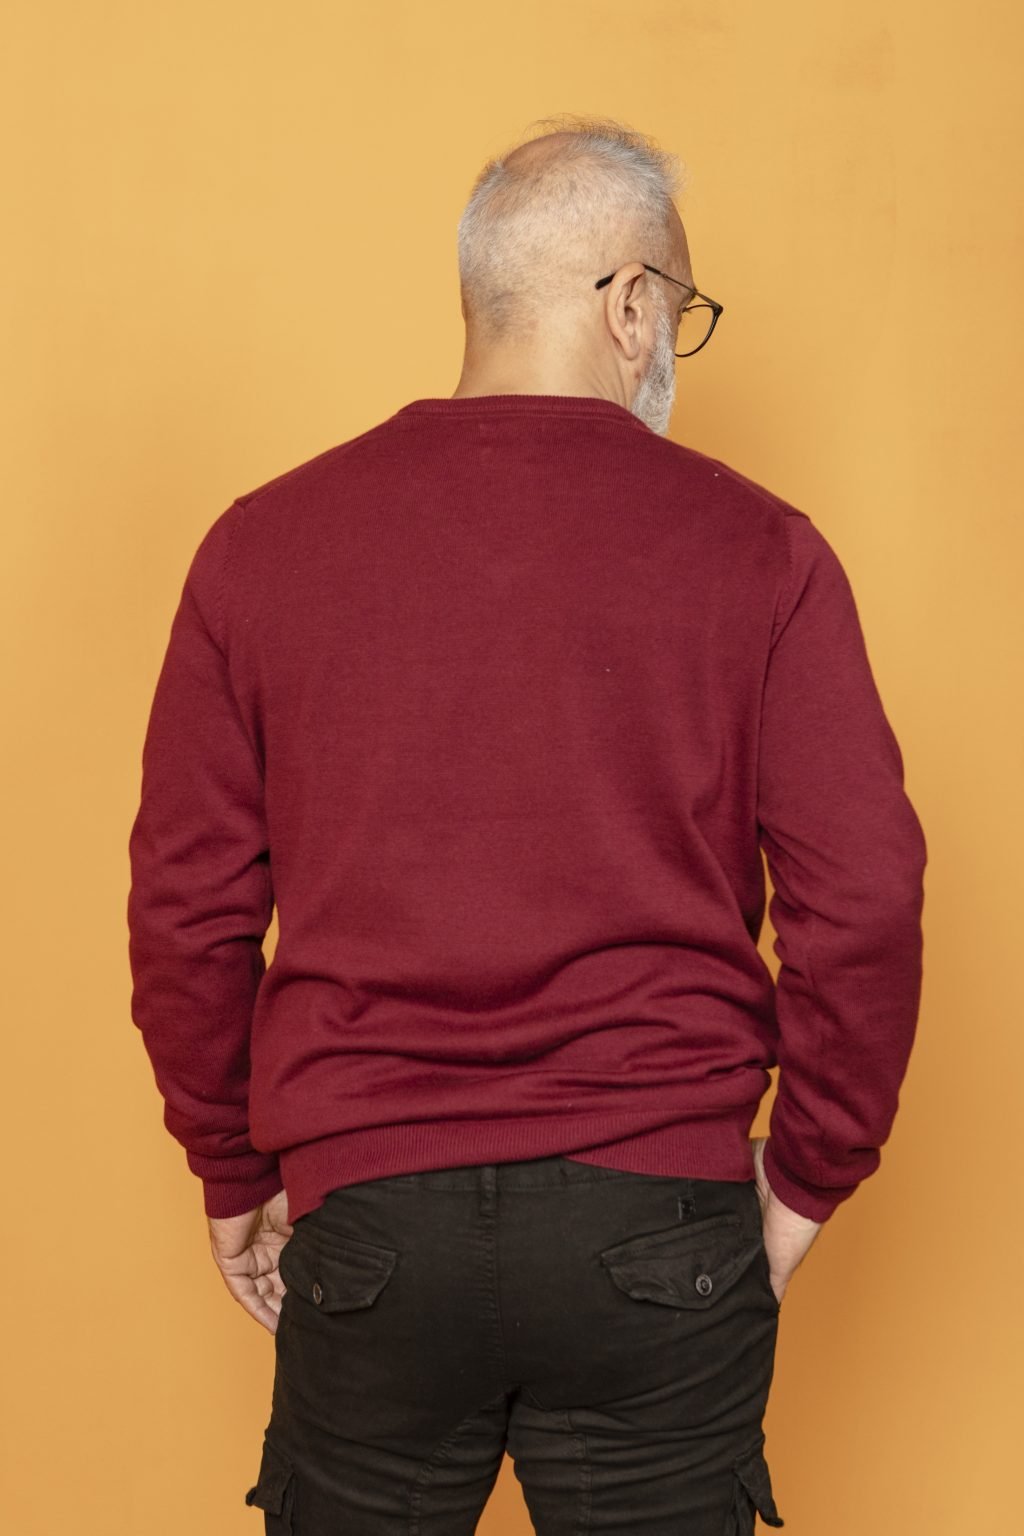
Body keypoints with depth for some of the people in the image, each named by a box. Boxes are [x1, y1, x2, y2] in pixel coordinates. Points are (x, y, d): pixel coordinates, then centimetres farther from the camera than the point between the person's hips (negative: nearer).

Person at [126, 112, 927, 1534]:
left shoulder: (264, 542, 0)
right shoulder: (755, 549, -4)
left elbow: (186, 910, 2)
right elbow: (865, 898, -7)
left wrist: (238, 1178, 14)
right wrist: (810, 1174, 6)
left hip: (369, 1219, 2)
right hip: (661, 1223, -1)